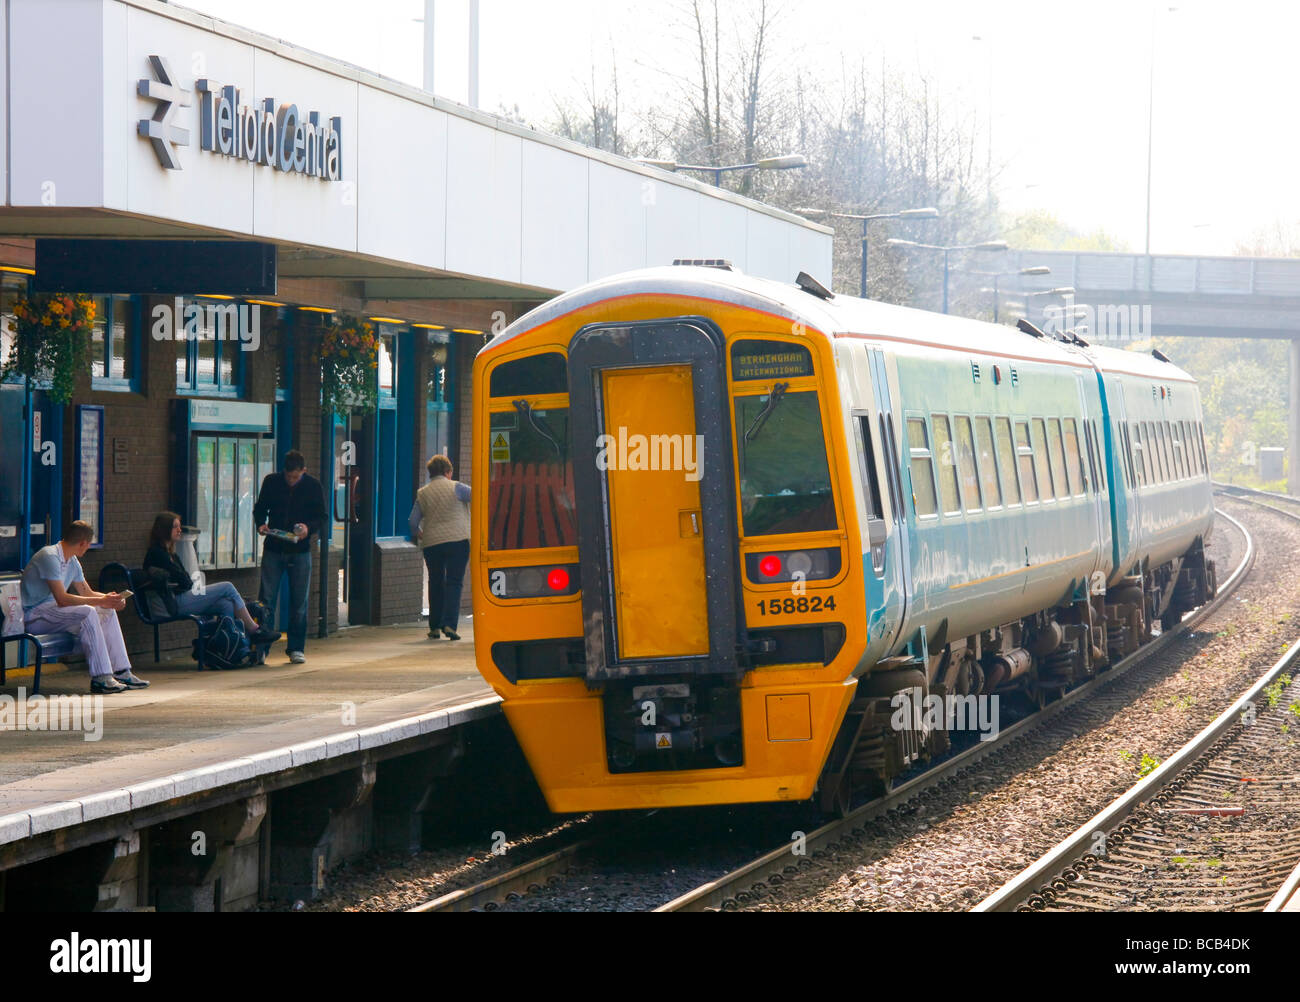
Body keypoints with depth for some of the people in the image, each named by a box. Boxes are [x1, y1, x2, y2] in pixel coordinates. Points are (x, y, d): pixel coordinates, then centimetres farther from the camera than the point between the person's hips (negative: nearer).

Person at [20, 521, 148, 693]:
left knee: (107, 612, 4)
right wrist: (100, 601, -26)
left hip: (53, 610, 10)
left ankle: (121, 672, 2)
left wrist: (109, 598, -4)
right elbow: (62, 599, -27)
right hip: (34, 617, -10)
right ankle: (100, 678, -30)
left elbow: (87, 593, 18)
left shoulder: (72, 561, 12)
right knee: (87, 613, -29)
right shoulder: (49, 557, -20)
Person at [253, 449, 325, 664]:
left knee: (299, 602, 4)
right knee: (266, 600, -3)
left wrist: (309, 528, -19)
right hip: (273, 549, 0)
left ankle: (296, 648, 13)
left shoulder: (313, 486, -2)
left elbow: (321, 517, 1)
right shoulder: (271, 482, 0)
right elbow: (260, 509, 10)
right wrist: (261, 524, -11)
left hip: (300, 551, 0)